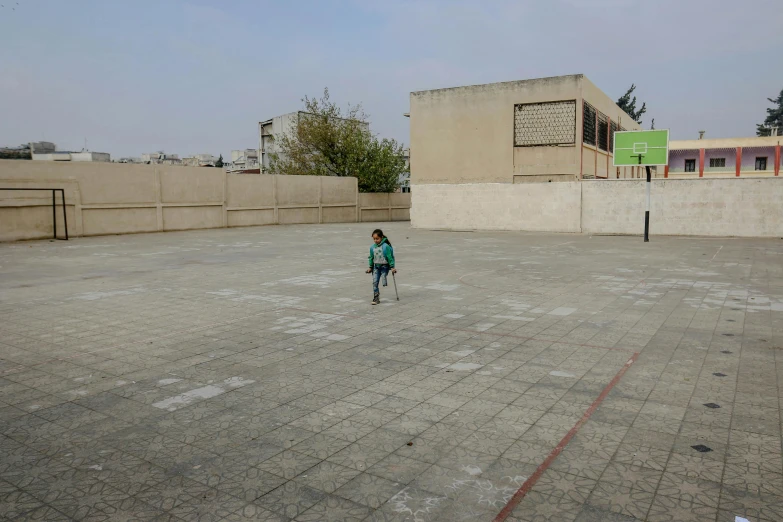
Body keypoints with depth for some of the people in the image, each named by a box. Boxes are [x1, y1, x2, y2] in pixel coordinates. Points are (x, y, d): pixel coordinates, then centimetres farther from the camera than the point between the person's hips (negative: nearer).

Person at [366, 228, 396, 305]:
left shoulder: (386, 246, -13)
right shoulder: (372, 247, 2)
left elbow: (390, 257, -10)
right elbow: (371, 258, 13)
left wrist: (392, 267, -10)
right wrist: (370, 267, 14)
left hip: (384, 266, -4)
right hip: (376, 266, 4)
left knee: (383, 282, -6)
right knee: (374, 282, -5)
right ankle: (376, 298, -1)